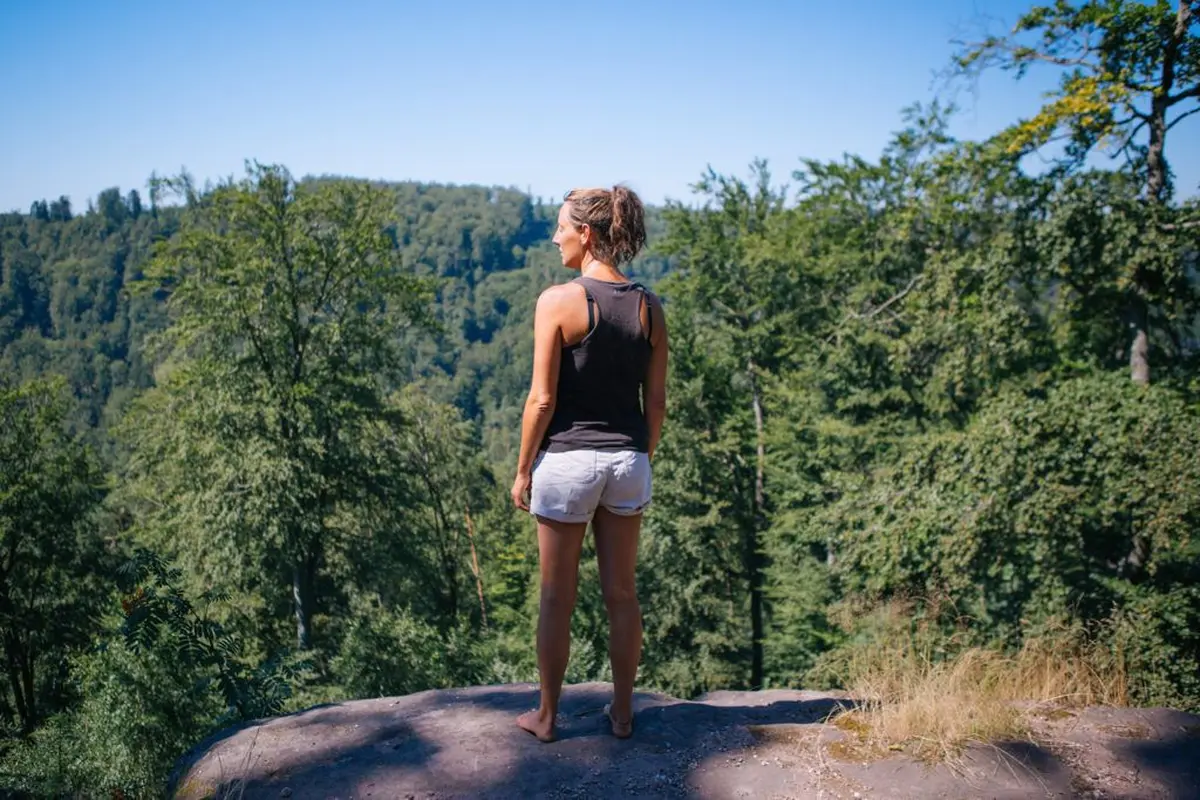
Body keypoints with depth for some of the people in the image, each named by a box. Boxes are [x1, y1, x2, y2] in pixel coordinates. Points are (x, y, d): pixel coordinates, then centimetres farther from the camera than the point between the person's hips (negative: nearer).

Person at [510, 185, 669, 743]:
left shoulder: (558, 301, -13)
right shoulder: (649, 308, 1)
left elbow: (542, 399, -13)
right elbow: (656, 402, 4)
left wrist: (522, 471, -3)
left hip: (566, 460, -4)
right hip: (628, 460, 4)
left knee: (557, 597, 11)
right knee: (621, 593, 16)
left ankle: (547, 716, 26)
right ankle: (622, 712, 28)